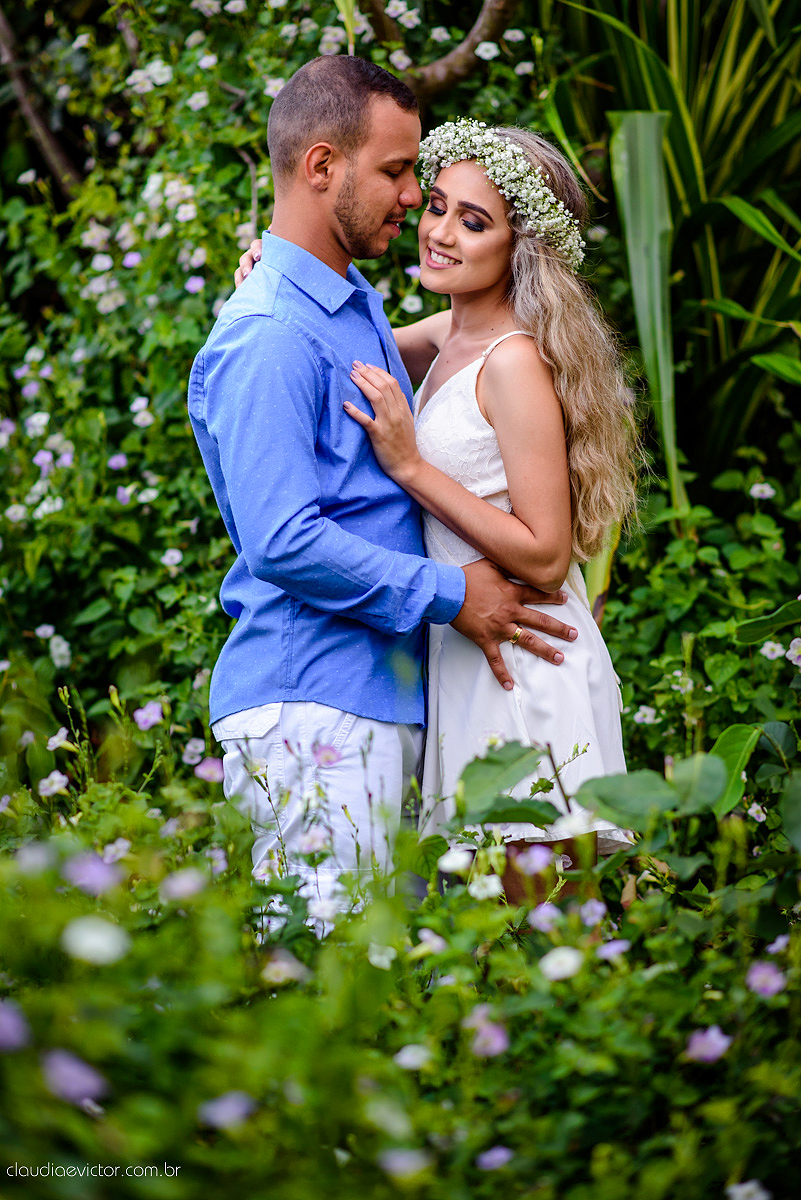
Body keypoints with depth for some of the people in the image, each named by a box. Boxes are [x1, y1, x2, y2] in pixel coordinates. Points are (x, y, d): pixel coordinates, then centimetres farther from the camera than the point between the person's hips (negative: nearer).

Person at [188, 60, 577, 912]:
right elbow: (282, 543, -22)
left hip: (386, 697, 10)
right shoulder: (267, 337, -15)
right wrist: (450, 595, -14)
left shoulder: (360, 308, 18)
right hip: (306, 707, -10)